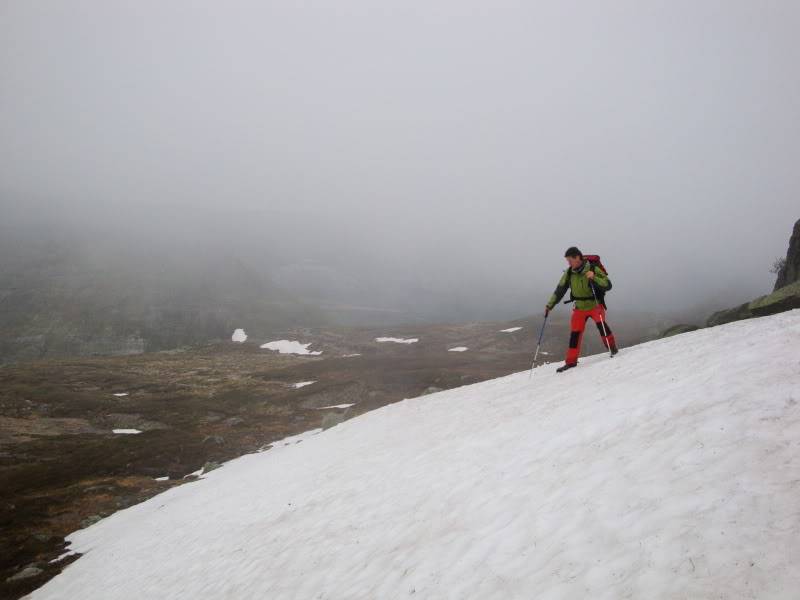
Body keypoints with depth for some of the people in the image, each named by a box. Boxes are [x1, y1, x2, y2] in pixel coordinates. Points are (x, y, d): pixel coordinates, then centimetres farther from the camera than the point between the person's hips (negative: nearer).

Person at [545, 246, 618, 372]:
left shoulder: (593, 269, -17)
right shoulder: (569, 273, -5)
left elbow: (608, 285, -18)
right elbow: (560, 290, 3)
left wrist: (594, 278, -34)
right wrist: (549, 305, 0)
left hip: (595, 305, -4)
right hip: (580, 308, 4)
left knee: (600, 323, -29)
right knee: (575, 333, 1)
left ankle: (612, 348, -11)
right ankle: (571, 361, 11)